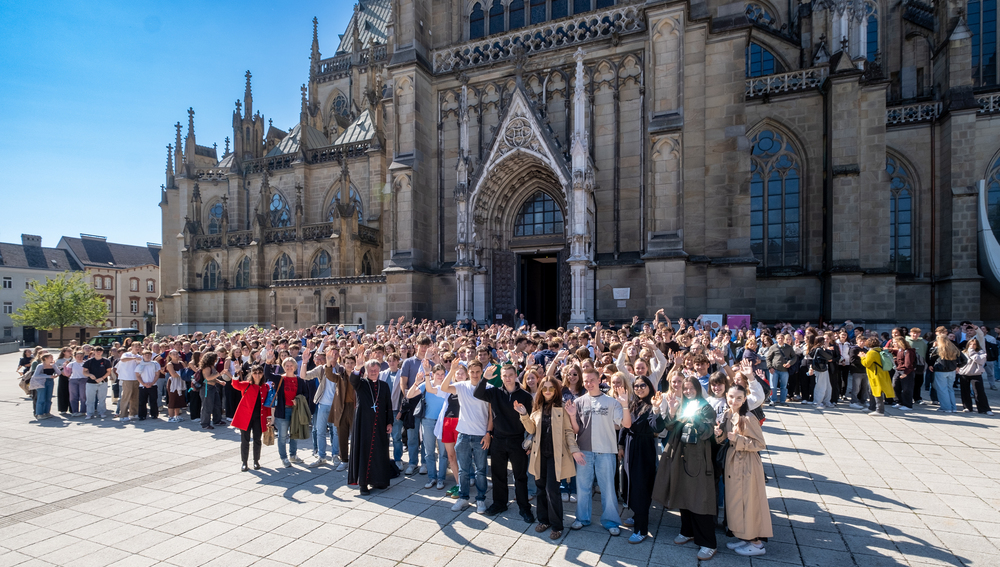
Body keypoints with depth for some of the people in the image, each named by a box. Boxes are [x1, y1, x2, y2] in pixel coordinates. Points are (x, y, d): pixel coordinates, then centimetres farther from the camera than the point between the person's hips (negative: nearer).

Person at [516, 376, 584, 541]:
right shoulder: (537, 408, 8)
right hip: (540, 453, 5)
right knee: (541, 487, 11)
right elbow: (531, 429, 5)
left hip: (556, 454, -4)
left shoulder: (562, 408, -5)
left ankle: (556, 526, 9)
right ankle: (543, 520, 28)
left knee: (552, 489, -6)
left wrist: (574, 450, -12)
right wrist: (524, 415, -9)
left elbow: (569, 431, -4)